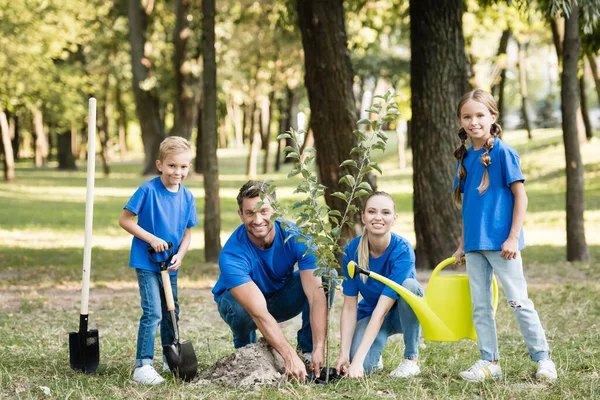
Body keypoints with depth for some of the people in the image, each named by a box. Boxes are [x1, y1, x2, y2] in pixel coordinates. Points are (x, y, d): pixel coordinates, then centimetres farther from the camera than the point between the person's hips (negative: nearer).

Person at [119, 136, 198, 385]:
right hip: (146, 262, -6)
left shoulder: (187, 197, -2)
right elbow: (124, 220, -14)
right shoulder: (148, 190, -17)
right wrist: (152, 239, -20)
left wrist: (179, 256, -10)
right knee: (152, 313, -14)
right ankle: (143, 366, -11)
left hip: (170, 265, 6)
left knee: (171, 313, 18)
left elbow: (187, 233, 6)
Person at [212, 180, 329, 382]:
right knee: (237, 307, -39)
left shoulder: (295, 236, -28)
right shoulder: (232, 255, -35)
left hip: (281, 298, 2)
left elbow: (316, 296, -35)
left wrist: (319, 348, -46)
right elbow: (259, 313, -42)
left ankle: (308, 349, -13)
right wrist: (290, 356, -51)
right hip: (238, 299, -2)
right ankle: (246, 349, -4)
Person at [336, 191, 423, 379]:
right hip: (368, 313, 1)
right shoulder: (352, 250, -18)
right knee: (364, 365, -30)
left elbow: (382, 310, -33)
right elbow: (349, 307, -14)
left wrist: (358, 360, -39)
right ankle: (374, 358, 10)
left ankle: (411, 359, -16)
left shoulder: (402, 251, -28)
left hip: (403, 313, -1)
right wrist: (344, 354, -25)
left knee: (409, 285, -35)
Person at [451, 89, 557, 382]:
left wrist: (513, 238, -15)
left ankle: (542, 358, 7)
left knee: (518, 300, -2)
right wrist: (462, 244, 16)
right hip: (474, 245, 6)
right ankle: (489, 362, 16)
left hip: (500, 243, -6)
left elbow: (520, 196, -9)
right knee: (480, 306, 8)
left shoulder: (503, 152, -9)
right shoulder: (464, 157, 9)